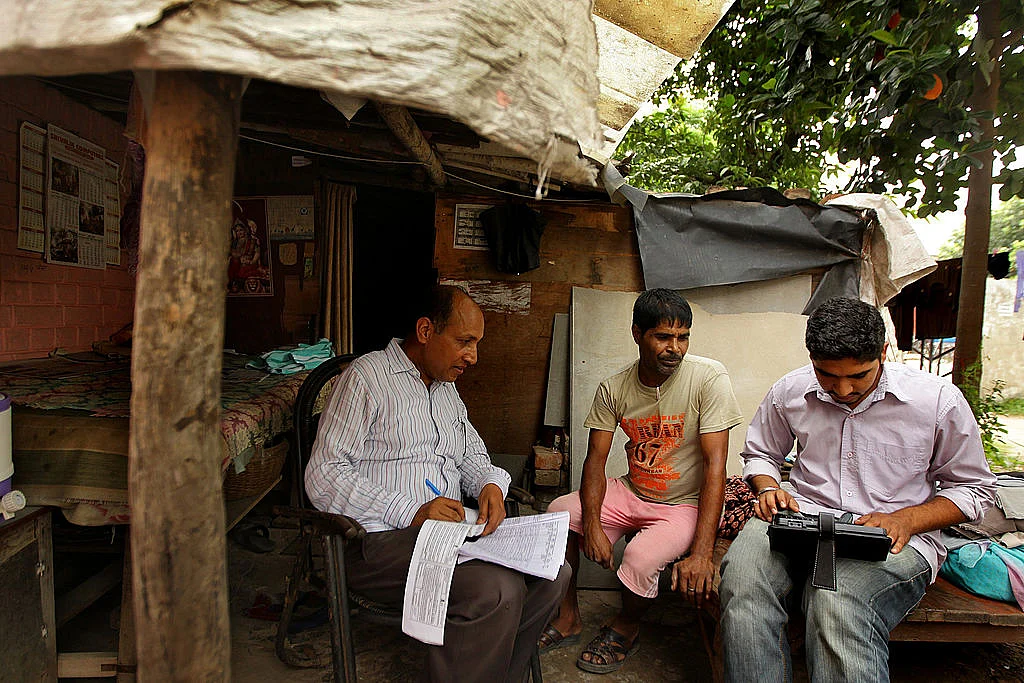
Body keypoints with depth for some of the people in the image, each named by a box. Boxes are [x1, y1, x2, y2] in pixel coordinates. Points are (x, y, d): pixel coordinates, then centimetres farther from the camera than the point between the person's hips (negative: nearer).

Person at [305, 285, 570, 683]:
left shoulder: (446, 388, 21)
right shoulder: (367, 376, -6)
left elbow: (473, 455, 27)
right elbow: (323, 477, -13)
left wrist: (491, 483, 1)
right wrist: (411, 512, -20)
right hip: (381, 540, -8)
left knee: (552, 574, -10)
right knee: (499, 589, -29)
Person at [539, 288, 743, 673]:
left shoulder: (708, 378, -18)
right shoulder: (614, 389, -6)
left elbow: (715, 465, -22)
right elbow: (596, 461, -5)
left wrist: (701, 554, -27)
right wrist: (592, 526, -21)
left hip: (685, 505, -4)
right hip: (631, 493, 5)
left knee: (640, 559, -29)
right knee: (557, 513, -11)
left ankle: (626, 629, 9)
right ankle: (568, 620, 12)